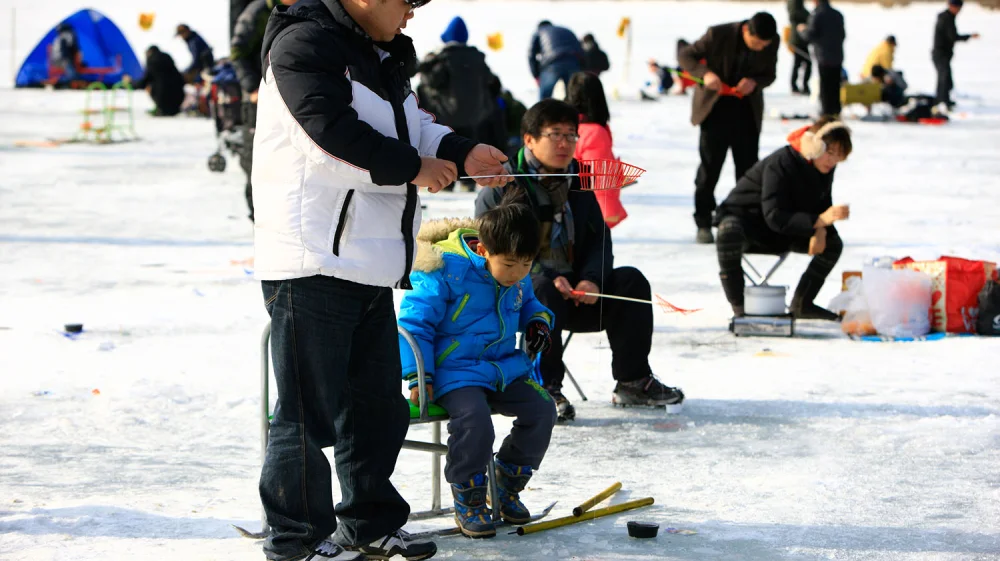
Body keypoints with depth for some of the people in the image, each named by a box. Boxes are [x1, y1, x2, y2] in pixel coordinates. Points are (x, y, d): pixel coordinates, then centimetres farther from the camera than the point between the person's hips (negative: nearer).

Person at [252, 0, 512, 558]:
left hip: (370, 267, 10)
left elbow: (414, 127, 22)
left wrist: (462, 154, 3)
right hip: (312, 263, -10)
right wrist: (413, 167, -14)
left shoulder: (382, 56, 18)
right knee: (310, 408, -3)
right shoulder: (305, 45, -15)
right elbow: (336, 135, -25)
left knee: (378, 402, 16)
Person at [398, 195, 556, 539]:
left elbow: (527, 303, 29)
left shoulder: (519, 278, 5)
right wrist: (417, 375, -14)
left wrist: (538, 322, 6)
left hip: (504, 367, 7)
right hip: (455, 370, -6)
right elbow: (414, 321, -10)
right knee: (474, 418, -32)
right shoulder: (446, 270, -17)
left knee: (541, 410, -12)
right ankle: (468, 501, -9)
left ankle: (507, 486, 10)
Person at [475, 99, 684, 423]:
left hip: (573, 290, 6)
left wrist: (590, 280, -14)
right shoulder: (502, 187, -8)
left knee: (630, 281, -12)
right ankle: (544, 387, -28)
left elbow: (599, 239, 9)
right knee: (543, 292, -39)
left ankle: (633, 381, -4)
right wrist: (547, 278, -28)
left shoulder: (578, 182, 13)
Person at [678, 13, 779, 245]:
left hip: (748, 112, 3)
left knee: (748, 171, 5)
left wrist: (755, 82, -21)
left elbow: (769, 75, 3)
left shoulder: (772, 43, -11)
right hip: (715, 110, -3)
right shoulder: (718, 34, -21)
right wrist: (705, 73, -28)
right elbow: (685, 55, -10)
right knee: (709, 168, 0)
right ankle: (703, 224, 9)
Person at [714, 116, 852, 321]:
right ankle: (738, 306, -32)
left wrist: (821, 230, -20)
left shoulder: (824, 169, -6)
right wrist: (818, 221, -47)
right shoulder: (780, 164, -30)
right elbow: (774, 216, -36)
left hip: (778, 237, 7)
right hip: (745, 220, -7)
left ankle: (801, 304, 2)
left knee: (833, 243, -9)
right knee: (729, 232, -42)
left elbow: (821, 208, 5)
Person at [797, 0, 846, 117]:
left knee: (825, 85, 0)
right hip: (837, 56, 6)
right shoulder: (838, 15, 6)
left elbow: (809, 36, -14)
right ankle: (836, 109, 19)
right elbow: (842, 35, 13)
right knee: (835, 85, 14)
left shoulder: (816, 14, -13)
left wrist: (802, 29, 6)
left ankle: (827, 110, 1)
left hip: (824, 56, -6)